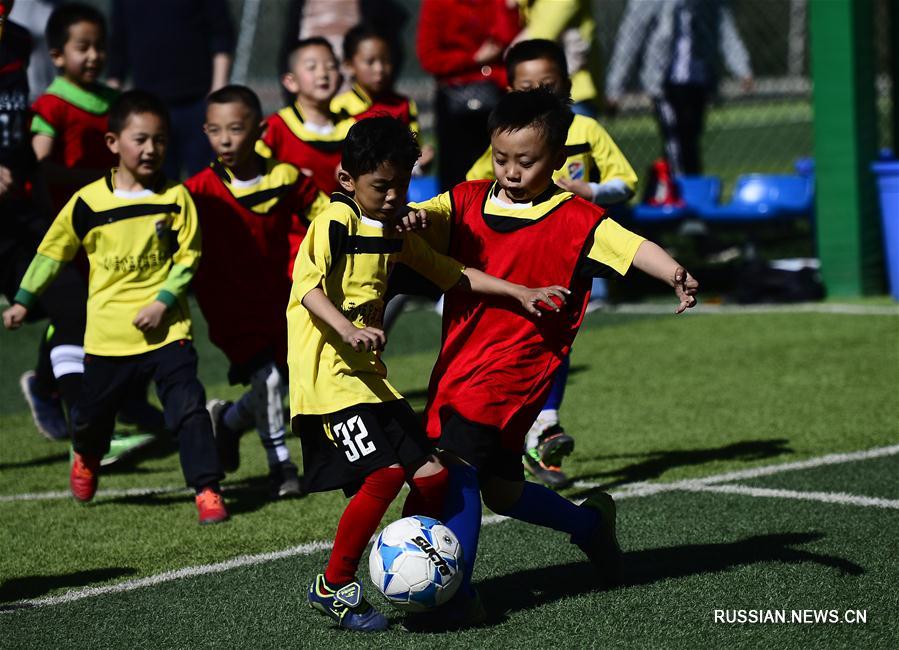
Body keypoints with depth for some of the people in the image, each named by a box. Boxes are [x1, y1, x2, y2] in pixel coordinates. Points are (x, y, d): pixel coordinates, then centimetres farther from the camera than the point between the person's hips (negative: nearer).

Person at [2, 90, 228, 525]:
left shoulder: (175, 198, -3)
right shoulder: (88, 202, -3)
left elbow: (188, 256, 0)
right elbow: (52, 250, 8)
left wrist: (163, 300, -12)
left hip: (166, 329, -1)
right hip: (107, 334, 1)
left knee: (188, 408, -11)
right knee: (93, 414, 14)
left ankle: (207, 489, -5)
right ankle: (86, 458, 47)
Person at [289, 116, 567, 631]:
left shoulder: (394, 232, 17)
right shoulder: (335, 222, -9)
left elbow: (452, 274, 25)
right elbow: (308, 286, -21)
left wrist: (520, 293, 17)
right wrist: (346, 328, -37)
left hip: (370, 374, 9)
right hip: (328, 371, -9)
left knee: (431, 474, 0)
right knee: (384, 473, -21)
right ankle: (334, 587, -6)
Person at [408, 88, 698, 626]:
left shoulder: (574, 219, -6)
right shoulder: (470, 202, 7)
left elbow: (629, 244, -18)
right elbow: (425, 217, -6)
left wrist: (673, 273, -37)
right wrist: (408, 216, -30)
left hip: (512, 369, -6)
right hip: (458, 365, 6)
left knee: (455, 462, -21)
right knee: (500, 489, 17)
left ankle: (456, 595, -14)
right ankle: (590, 523, 43)